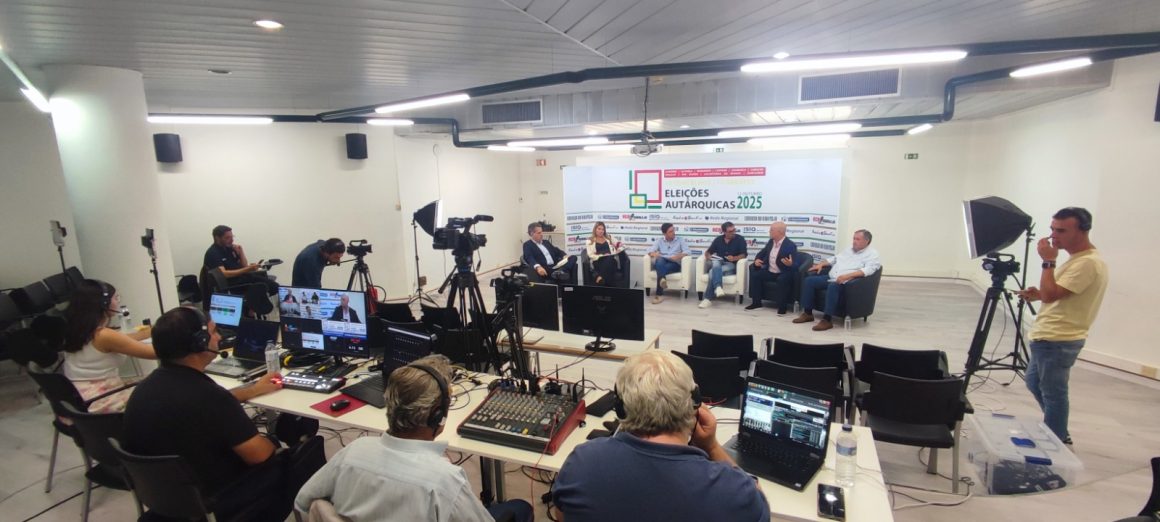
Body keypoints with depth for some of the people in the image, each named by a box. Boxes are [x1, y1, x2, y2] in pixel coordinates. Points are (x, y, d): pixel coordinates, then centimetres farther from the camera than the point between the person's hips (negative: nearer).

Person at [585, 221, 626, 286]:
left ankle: (601, 278, -45)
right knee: (607, 259, -39)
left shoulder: (609, 238, 24)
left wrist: (618, 250, 0)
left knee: (609, 259, -37)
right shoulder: (590, 240, 14)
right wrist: (602, 255, -12)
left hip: (611, 261, 2)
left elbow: (621, 245, 22)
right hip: (598, 262, -2)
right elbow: (591, 255, 2)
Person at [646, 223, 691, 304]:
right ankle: (662, 280, -67)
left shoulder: (680, 240, 17)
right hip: (661, 262, 1)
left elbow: (688, 251, 2)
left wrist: (678, 256, -19)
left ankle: (659, 294, -49)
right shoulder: (659, 241, 21)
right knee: (659, 260, -39)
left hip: (674, 264, -1)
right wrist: (654, 254, -18)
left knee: (664, 268, -38)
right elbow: (650, 250, 7)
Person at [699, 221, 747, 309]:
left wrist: (734, 258, -25)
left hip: (731, 265, -3)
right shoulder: (718, 239, 14)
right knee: (715, 264, -37)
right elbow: (708, 251, 16)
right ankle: (717, 287, -54)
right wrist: (708, 256, -9)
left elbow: (744, 255, -6)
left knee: (713, 271, -33)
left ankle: (708, 298, -34)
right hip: (718, 263, 3)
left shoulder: (740, 239, 3)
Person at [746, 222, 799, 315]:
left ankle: (782, 306, -22)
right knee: (754, 274, -11)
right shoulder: (771, 242, 4)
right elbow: (762, 253, 20)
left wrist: (790, 264, -45)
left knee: (782, 279, -37)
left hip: (783, 273, -7)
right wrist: (757, 259, -2)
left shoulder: (790, 245, -17)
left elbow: (795, 264, -20)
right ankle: (757, 302, -1)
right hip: (770, 272, 7)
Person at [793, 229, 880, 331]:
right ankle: (808, 313, -6)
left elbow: (869, 270, -18)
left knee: (833, 286, -39)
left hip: (846, 282, -8)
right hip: (831, 278, 8)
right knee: (809, 280, -9)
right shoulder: (849, 250, 23)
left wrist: (847, 276, -31)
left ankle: (826, 320, -34)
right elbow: (834, 259, 33)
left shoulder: (872, 254, -1)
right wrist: (821, 264, 13)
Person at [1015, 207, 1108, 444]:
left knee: (1053, 394, 0)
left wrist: (1048, 262, -18)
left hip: (1058, 341, -11)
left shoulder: (1088, 263, -20)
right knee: (1034, 383, 23)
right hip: (1050, 337, 11)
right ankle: (1059, 435, 37)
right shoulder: (1078, 258, 13)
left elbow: (1051, 294, -25)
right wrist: (1038, 294, 6)